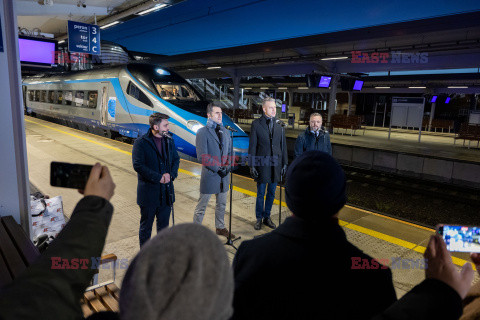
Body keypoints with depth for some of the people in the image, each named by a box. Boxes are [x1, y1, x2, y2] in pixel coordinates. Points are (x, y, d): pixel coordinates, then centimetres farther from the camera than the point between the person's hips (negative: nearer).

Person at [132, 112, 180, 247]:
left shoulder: (169, 142, 6)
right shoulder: (141, 143, -11)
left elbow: (176, 159, 11)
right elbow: (138, 165, -17)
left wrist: (171, 174, -9)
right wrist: (158, 178, -20)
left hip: (166, 192, 5)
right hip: (148, 192, -4)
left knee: (164, 226, 17)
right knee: (146, 227, 12)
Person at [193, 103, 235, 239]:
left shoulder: (225, 131, 10)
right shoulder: (202, 132, -10)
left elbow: (229, 151, 14)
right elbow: (202, 156, -16)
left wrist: (227, 166, -3)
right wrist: (218, 168, -17)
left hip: (224, 176, 6)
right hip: (209, 175, -6)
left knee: (221, 204, 19)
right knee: (201, 207, 5)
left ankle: (220, 228, 35)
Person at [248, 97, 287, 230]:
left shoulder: (279, 125, 6)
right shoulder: (256, 124, -3)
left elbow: (283, 145, 8)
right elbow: (252, 146, -4)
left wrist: (285, 163, 4)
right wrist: (252, 166, -8)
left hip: (276, 164, 3)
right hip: (262, 164, -3)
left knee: (271, 193, 12)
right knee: (260, 194, 7)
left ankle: (267, 217, 28)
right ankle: (259, 219, 24)